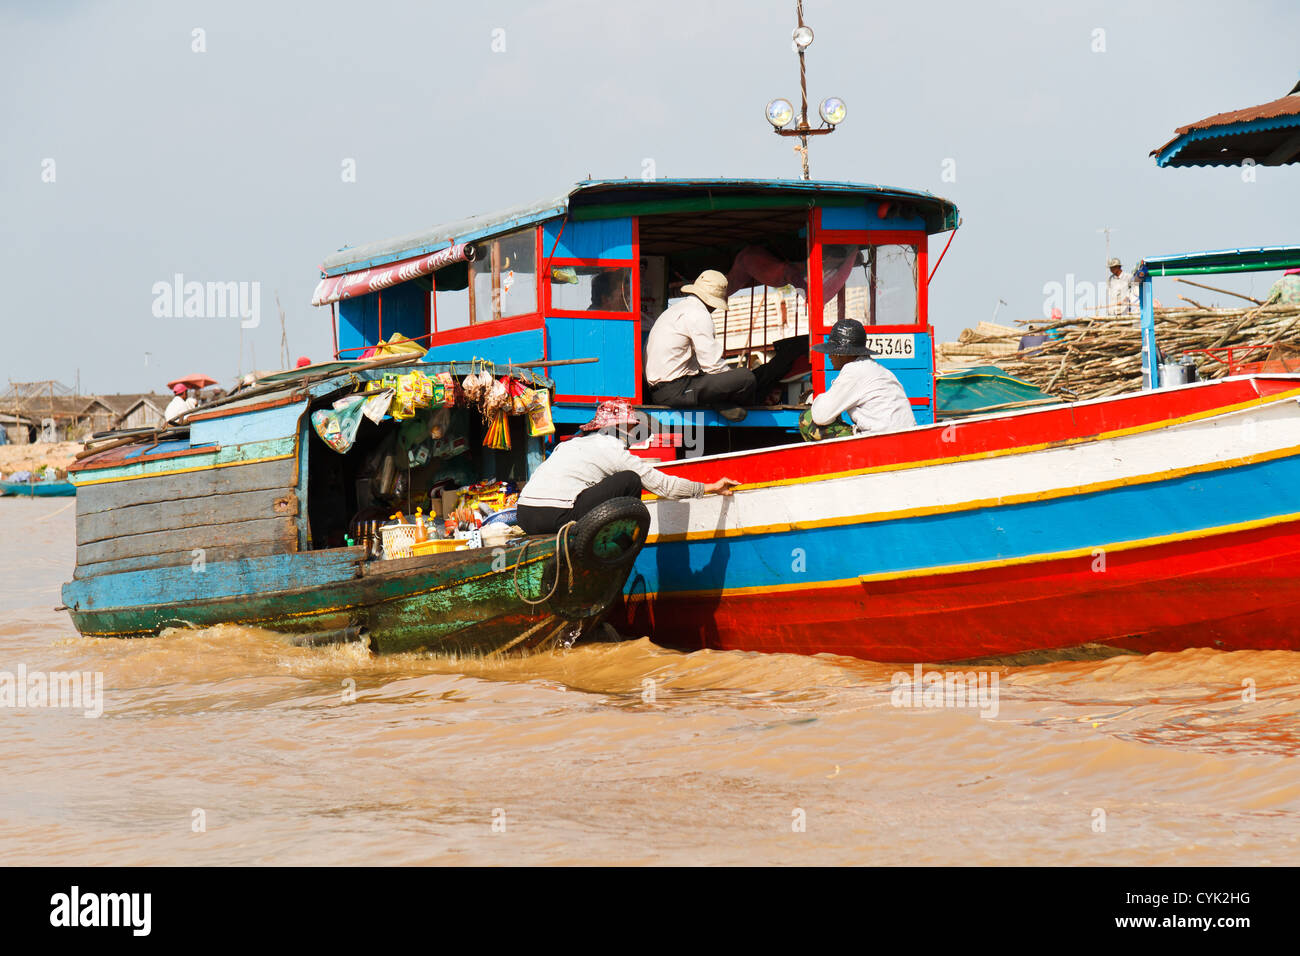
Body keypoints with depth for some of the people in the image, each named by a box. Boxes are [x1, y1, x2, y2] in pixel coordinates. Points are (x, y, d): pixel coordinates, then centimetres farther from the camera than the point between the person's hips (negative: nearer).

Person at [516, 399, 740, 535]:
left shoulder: (573, 443, 26)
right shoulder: (614, 451, 6)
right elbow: (663, 485, 12)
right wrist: (710, 488, 25)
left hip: (524, 517, 7)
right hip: (556, 517, -7)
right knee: (629, 480, 5)